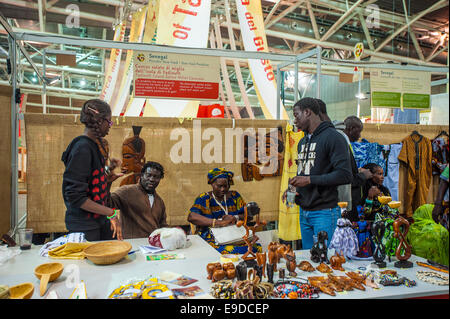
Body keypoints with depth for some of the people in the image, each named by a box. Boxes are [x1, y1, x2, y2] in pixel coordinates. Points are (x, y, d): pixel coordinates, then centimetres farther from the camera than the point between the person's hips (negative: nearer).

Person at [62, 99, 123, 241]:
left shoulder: (95, 144, 8)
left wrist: (108, 170, 3)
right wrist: (110, 212, -20)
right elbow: (75, 196, -23)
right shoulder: (82, 148, -20)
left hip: (99, 219, 9)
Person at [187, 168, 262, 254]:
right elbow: (191, 217, -14)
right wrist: (218, 222, -23)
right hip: (212, 240, -4)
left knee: (257, 248, -25)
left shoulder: (234, 196, 16)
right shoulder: (204, 198, 3)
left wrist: (235, 218, -10)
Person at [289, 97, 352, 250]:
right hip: (304, 212, 8)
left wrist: (310, 180, -18)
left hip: (324, 212, -8)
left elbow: (345, 175, -18)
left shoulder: (333, 137, -10)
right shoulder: (302, 142, 17)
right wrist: (294, 188, 6)